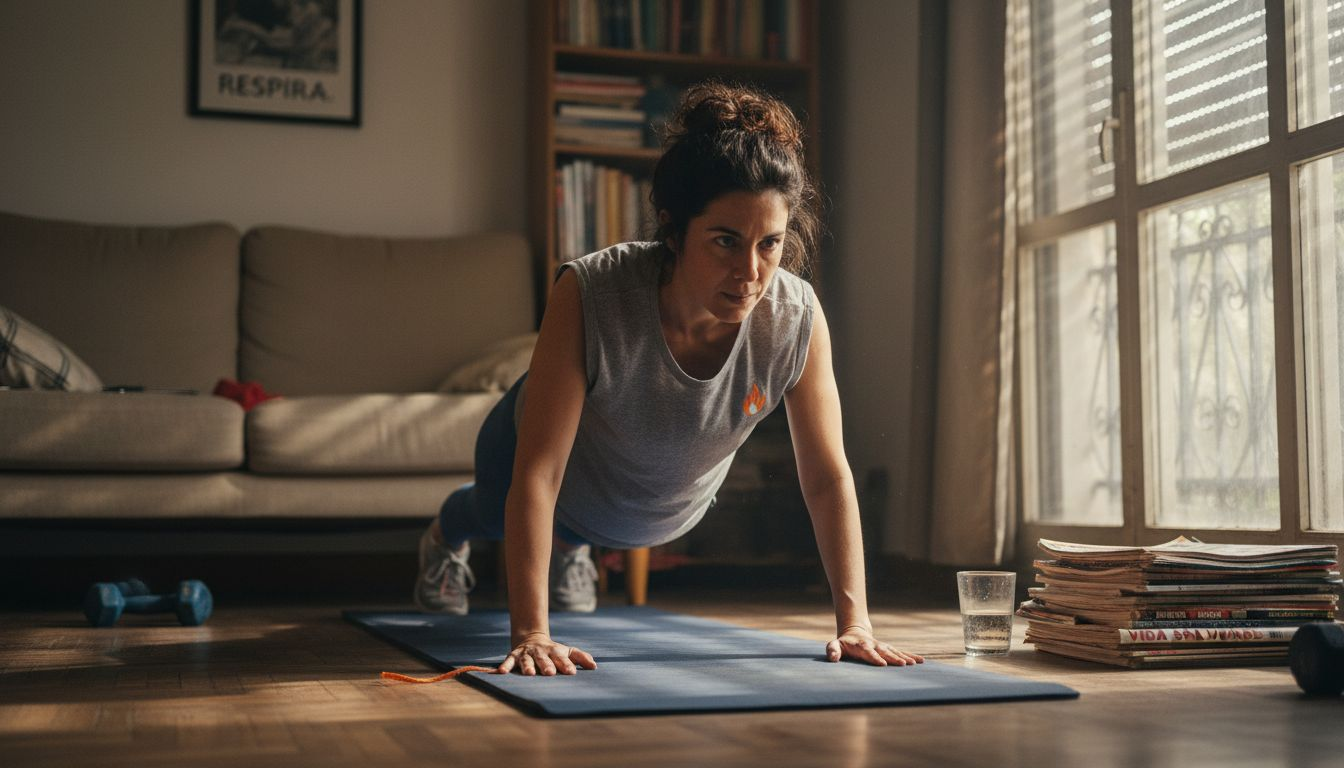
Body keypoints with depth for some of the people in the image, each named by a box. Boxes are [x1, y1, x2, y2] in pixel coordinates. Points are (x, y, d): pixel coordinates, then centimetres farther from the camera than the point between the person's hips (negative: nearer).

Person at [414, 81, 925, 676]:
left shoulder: (797, 319, -35)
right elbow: (538, 472, -42)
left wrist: (855, 623, -29)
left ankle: (571, 549, 73)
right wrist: (529, 634, -46)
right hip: (566, 489, -1)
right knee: (490, 516, 34)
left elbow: (828, 478, -25)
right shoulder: (589, 293, -43)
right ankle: (445, 540, 70)